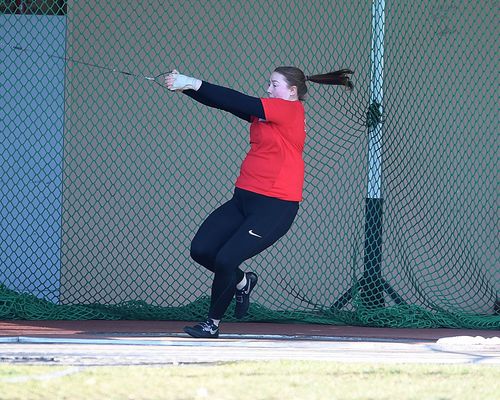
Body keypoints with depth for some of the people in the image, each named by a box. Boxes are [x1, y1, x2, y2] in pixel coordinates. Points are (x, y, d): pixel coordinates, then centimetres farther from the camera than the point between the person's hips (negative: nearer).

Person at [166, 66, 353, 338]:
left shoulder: (291, 110, -10)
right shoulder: (263, 112, 13)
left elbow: (240, 102, -15)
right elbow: (226, 104, 3)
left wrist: (194, 84, -16)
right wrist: (186, 87, -11)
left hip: (275, 206, -8)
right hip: (243, 198, 8)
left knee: (225, 260, -14)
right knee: (200, 250, -2)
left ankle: (212, 324, 6)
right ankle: (243, 282, 26)